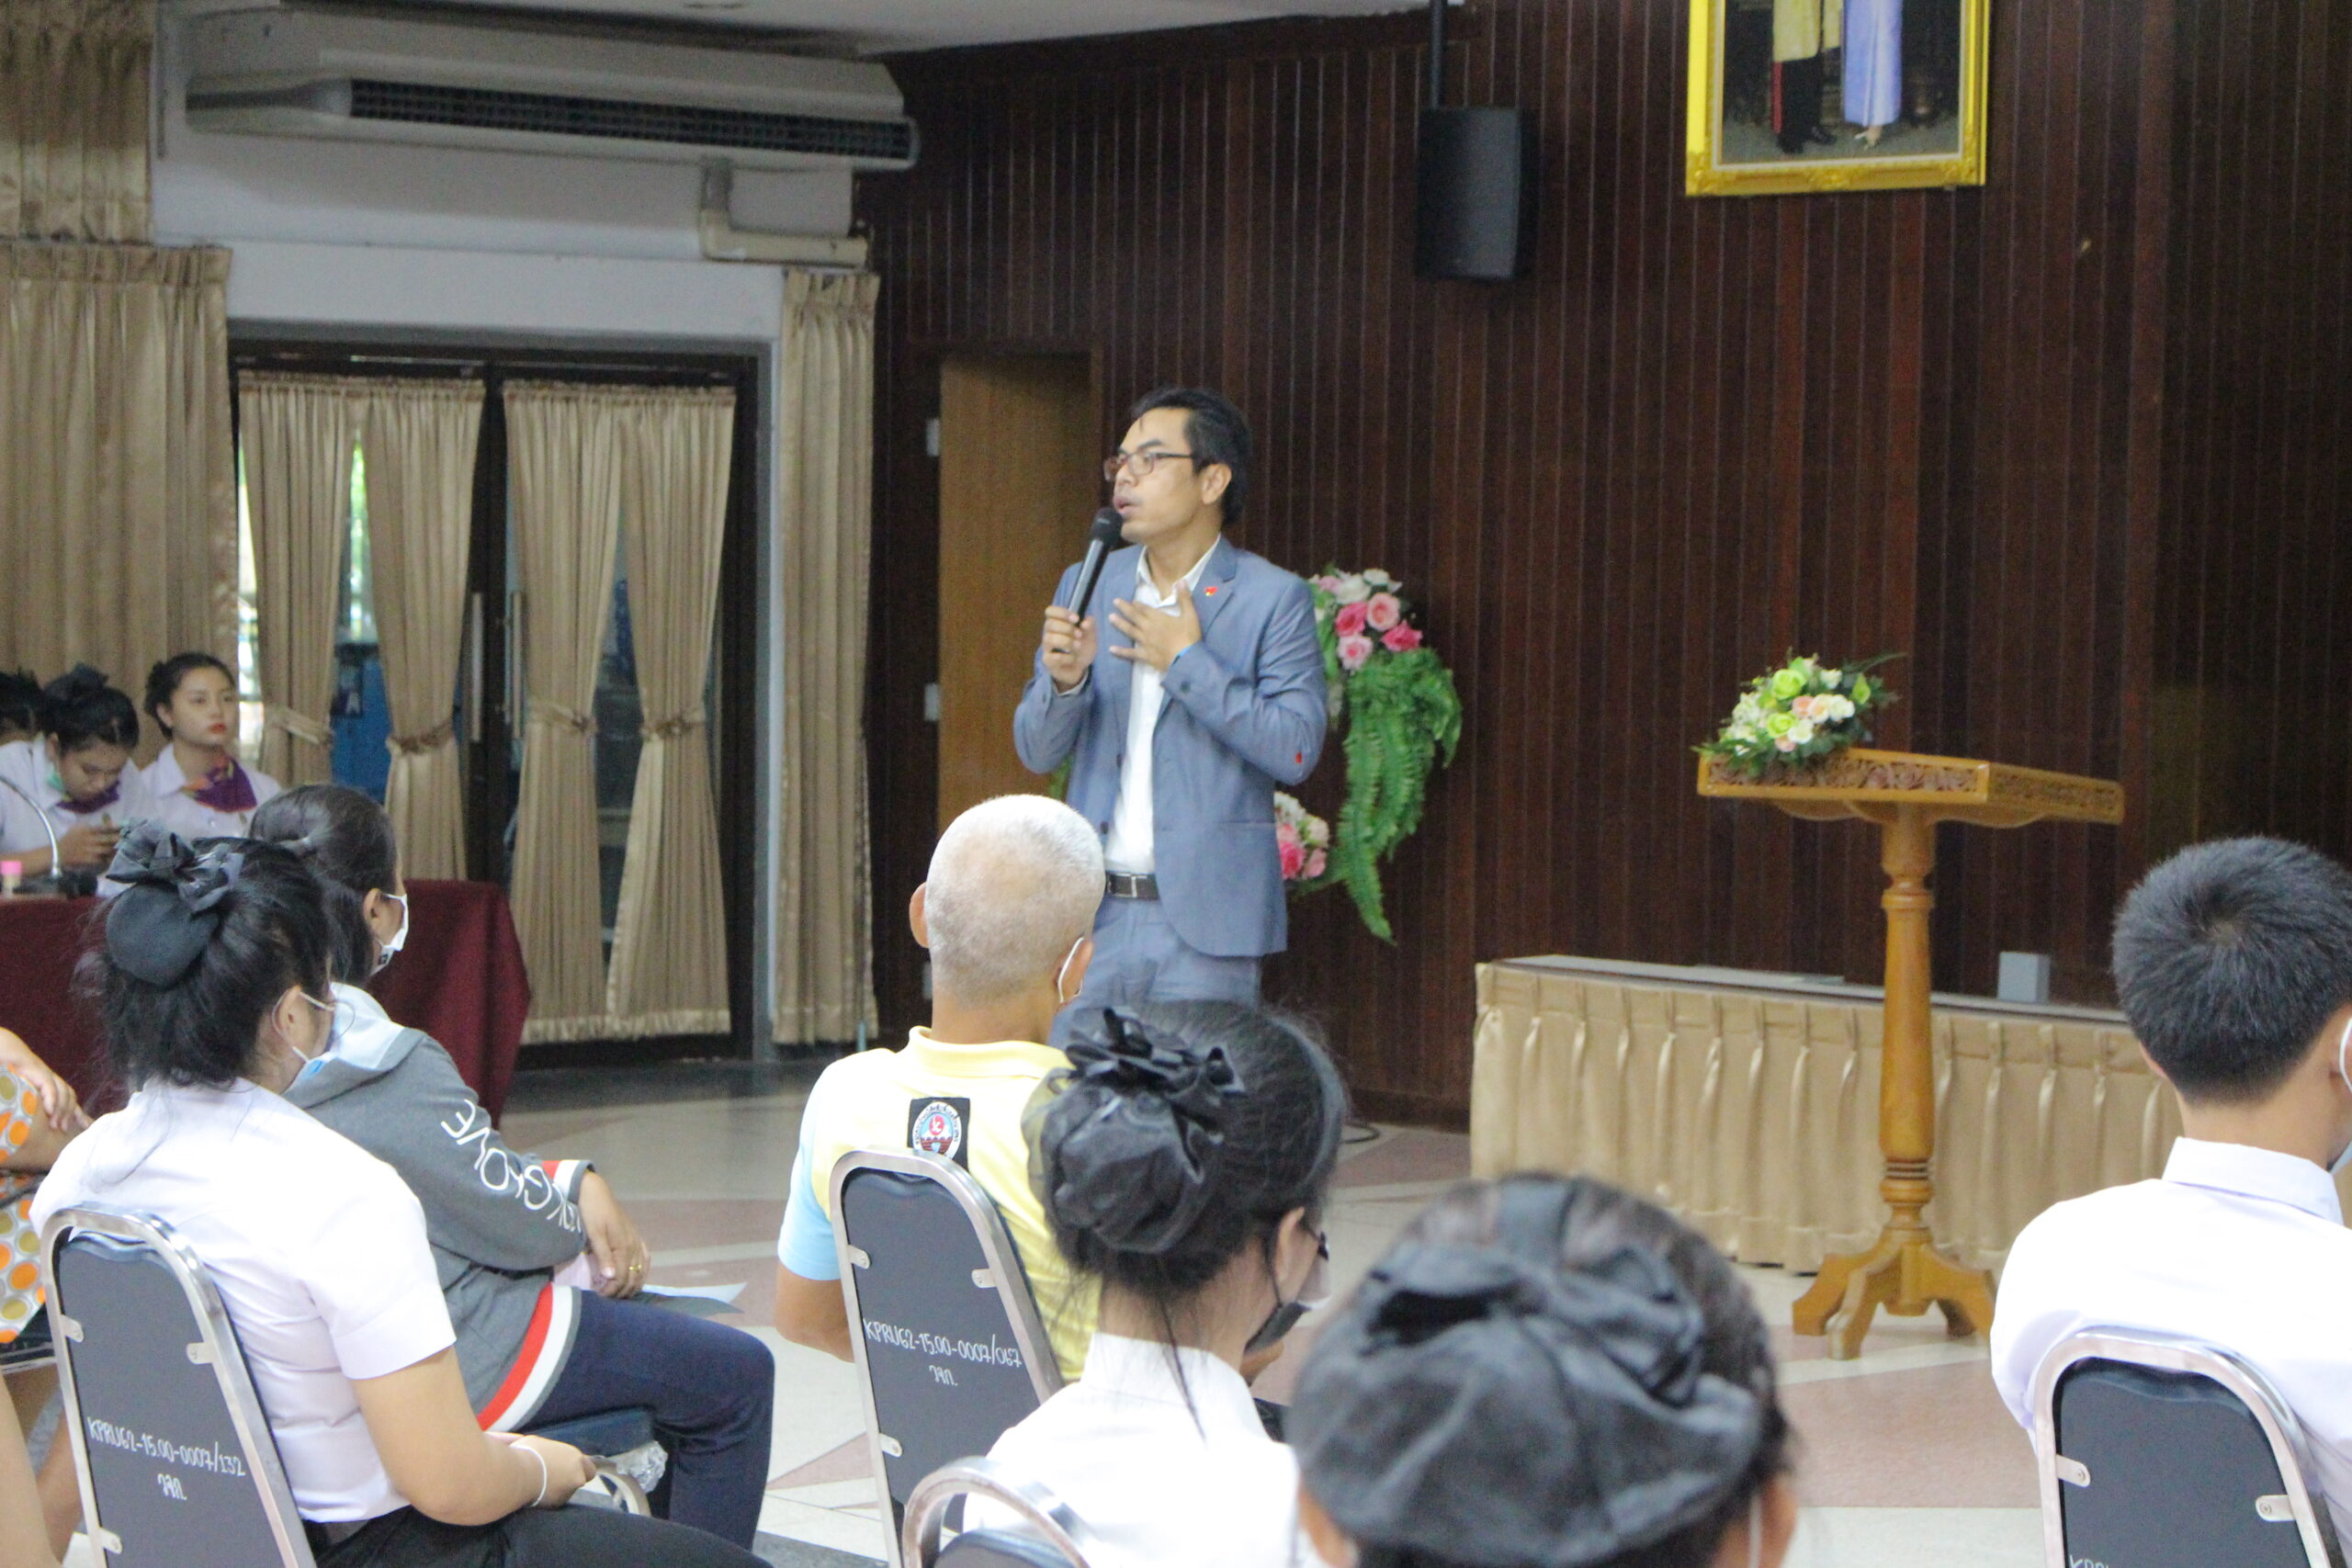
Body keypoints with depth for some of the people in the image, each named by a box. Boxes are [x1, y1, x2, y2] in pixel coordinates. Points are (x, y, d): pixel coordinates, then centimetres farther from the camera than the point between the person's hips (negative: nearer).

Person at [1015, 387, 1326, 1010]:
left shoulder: (1274, 598, -1)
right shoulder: (1087, 586, 12)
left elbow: (1296, 750, -11)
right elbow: (1037, 752, 10)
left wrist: (1187, 662, -12)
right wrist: (1064, 678, -11)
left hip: (1204, 920, -4)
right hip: (1092, 915, 4)